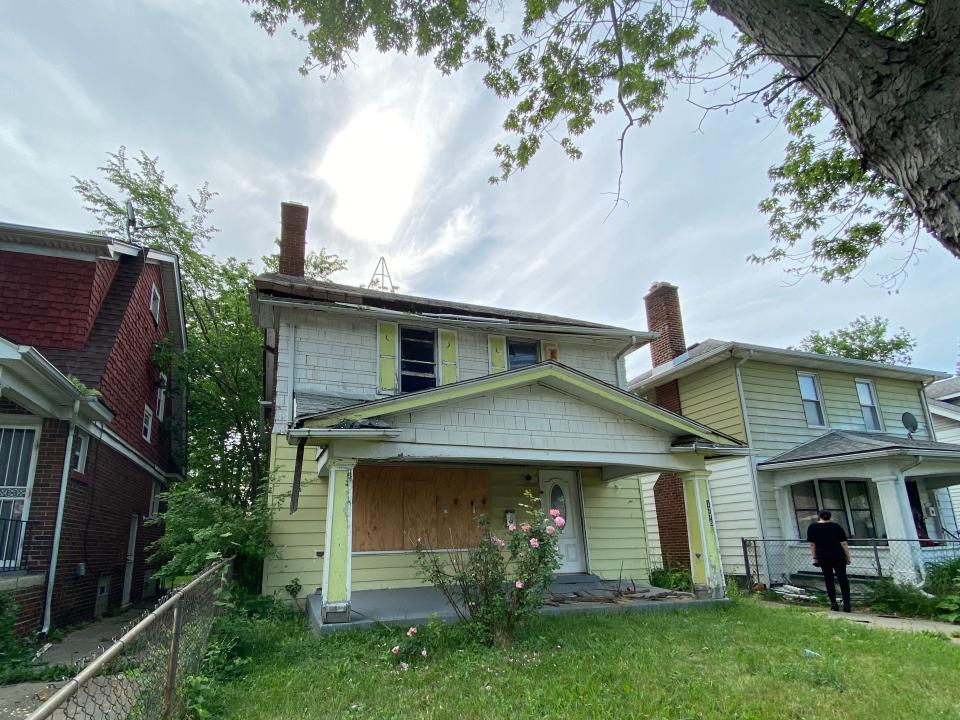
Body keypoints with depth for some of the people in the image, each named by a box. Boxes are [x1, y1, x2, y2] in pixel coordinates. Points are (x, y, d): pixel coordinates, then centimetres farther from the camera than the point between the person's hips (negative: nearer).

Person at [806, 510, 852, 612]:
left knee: (828, 580, 7)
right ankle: (846, 603, 2)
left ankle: (833, 603, 4)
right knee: (842, 579, 5)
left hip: (823, 557, 0)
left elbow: (812, 544, 1)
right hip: (838, 556, 0)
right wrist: (848, 557, 5)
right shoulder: (836, 526, 4)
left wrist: (814, 557, 6)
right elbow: (843, 543, -1)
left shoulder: (812, 527, 3)